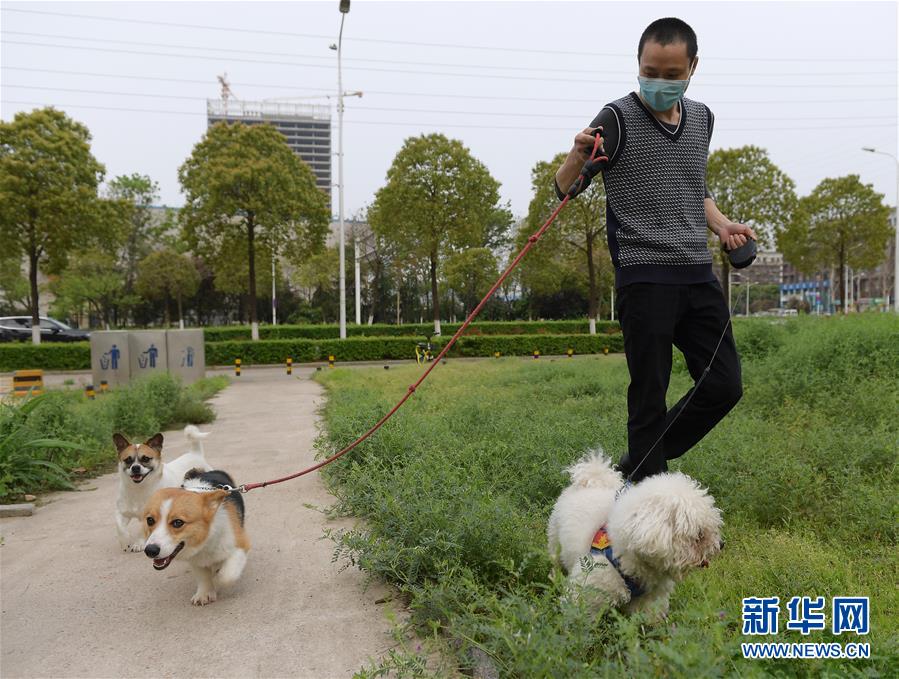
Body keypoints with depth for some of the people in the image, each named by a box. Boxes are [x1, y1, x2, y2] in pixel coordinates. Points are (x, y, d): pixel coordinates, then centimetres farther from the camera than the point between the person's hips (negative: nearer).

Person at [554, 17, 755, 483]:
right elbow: (564, 189, -7)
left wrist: (721, 225, 12)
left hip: (699, 275, 7)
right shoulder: (618, 118, -4)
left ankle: (638, 467, 23)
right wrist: (578, 157, -28)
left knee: (724, 386, 7)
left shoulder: (701, 119, 14)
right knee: (650, 395, -2)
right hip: (645, 278, -6)